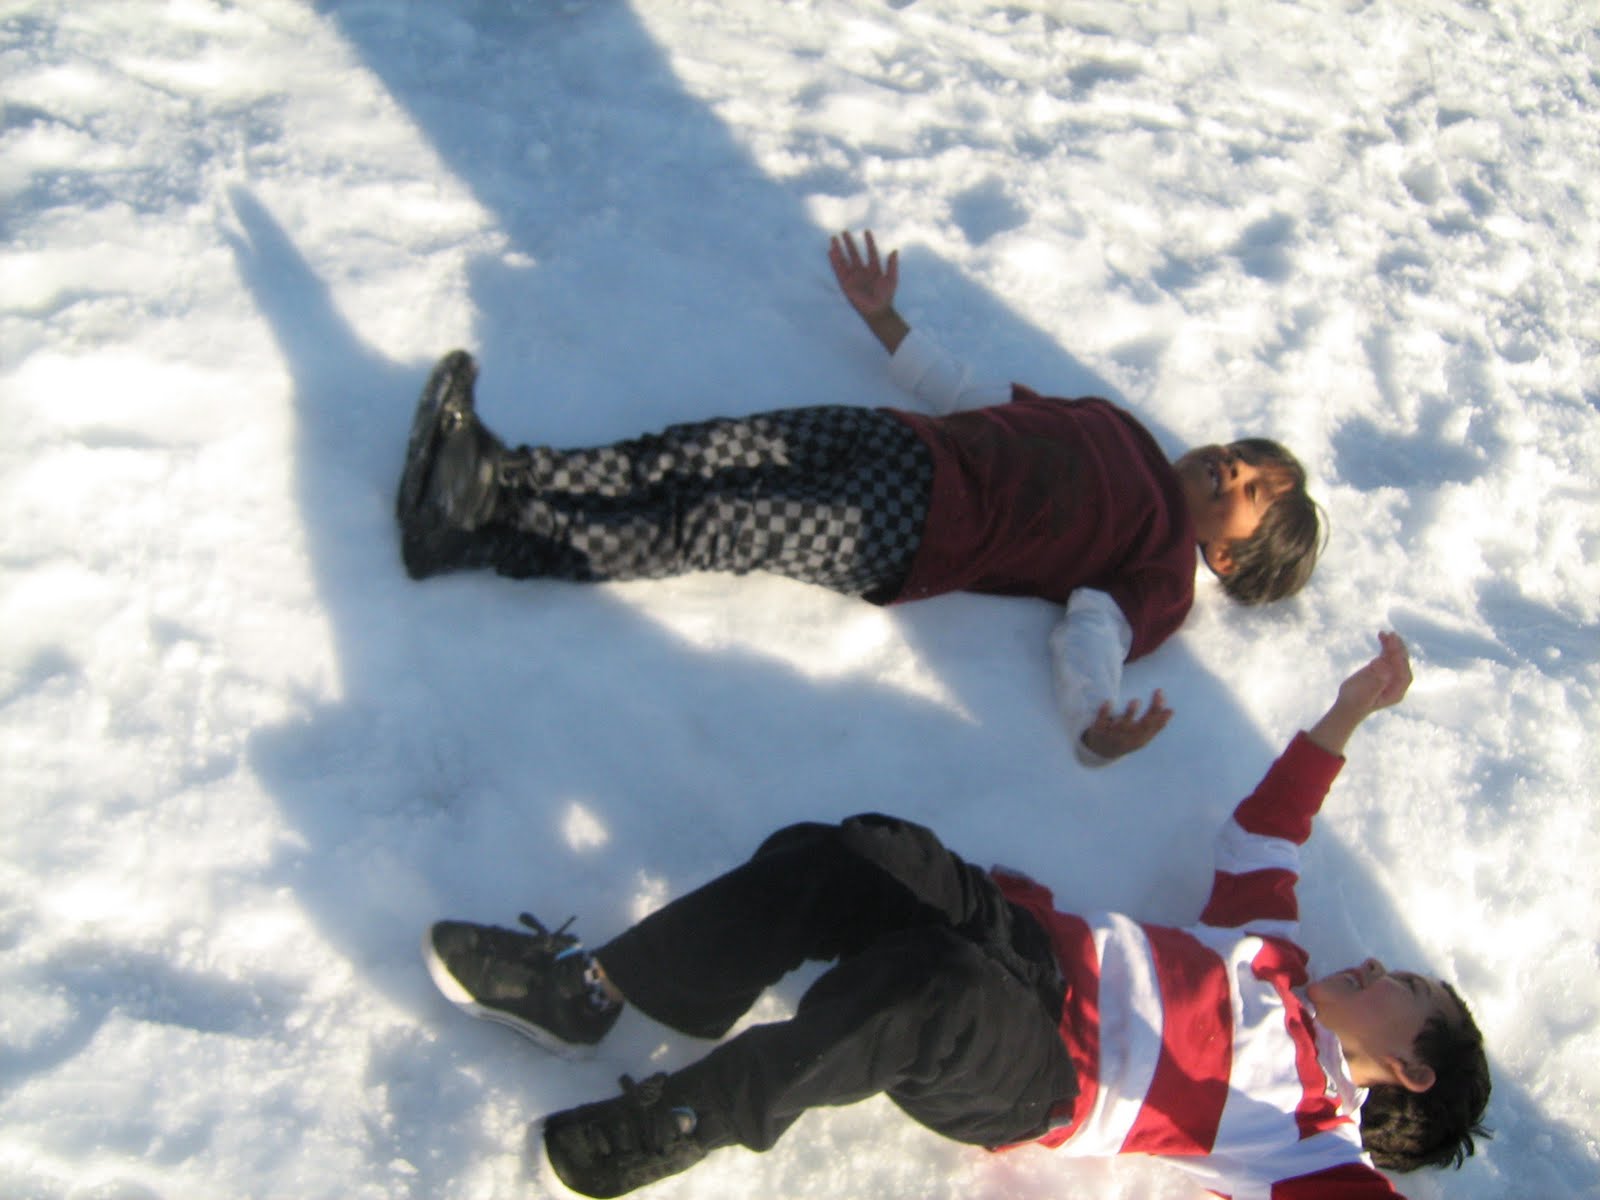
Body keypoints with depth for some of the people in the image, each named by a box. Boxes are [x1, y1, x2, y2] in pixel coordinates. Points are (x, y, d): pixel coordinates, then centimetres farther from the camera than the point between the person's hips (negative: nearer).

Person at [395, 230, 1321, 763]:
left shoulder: (1163, 576, 4)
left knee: (712, 526, -20)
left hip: (905, 535, -6)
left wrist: (1095, 728, -37)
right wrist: (886, 320, 27)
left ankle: (473, 537, -17)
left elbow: (1094, 629, -14)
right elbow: (973, 398, 27)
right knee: (706, 451, -12)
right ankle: (495, 472, -11)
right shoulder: (1118, 430, 23)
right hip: (900, 443, 6)